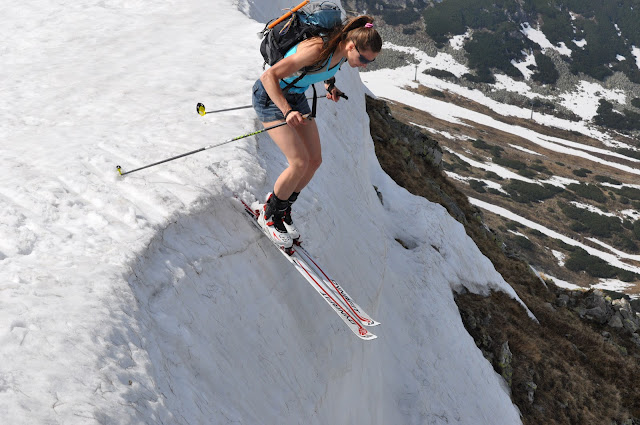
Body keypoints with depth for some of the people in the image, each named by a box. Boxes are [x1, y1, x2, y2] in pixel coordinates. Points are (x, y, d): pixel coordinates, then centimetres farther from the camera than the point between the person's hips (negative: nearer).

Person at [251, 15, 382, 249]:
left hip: (295, 96, 8)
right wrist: (287, 112, -44)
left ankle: (283, 207, 24)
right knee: (300, 162, -16)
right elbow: (269, 76, -35)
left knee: (315, 160, 4)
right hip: (271, 96, -8)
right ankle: (270, 215, 6)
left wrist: (330, 84, 4)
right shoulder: (317, 49, -35)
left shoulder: (343, 52, -10)